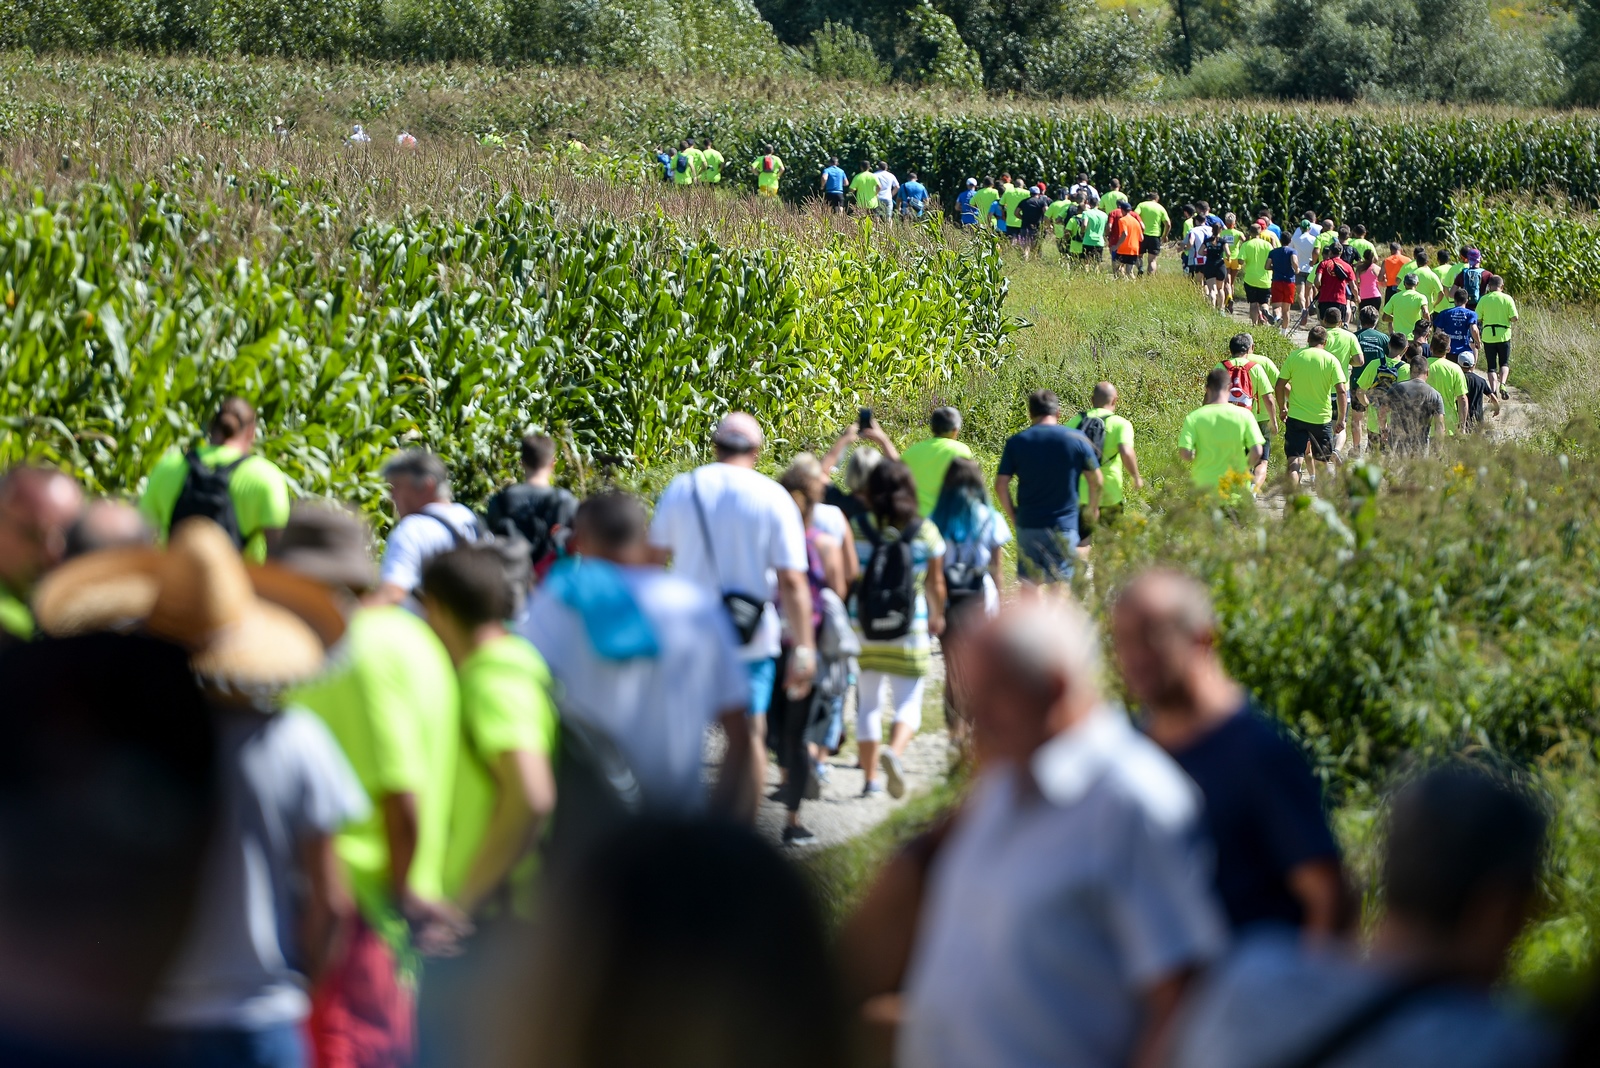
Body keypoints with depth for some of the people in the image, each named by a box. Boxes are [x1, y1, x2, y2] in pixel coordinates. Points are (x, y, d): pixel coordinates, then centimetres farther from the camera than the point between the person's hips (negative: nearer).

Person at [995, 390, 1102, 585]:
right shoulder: (1077, 439, -3)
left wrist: (1012, 516, 8)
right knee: (1060, 583, 6)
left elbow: (1001, 485, -5)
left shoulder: (1016, 442, -2)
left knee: (1031, 583, 10)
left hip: (1028, 524, 1)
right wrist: (1093, 508, 17)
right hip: (1064, 524, -1)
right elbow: (1097, 481, 0)